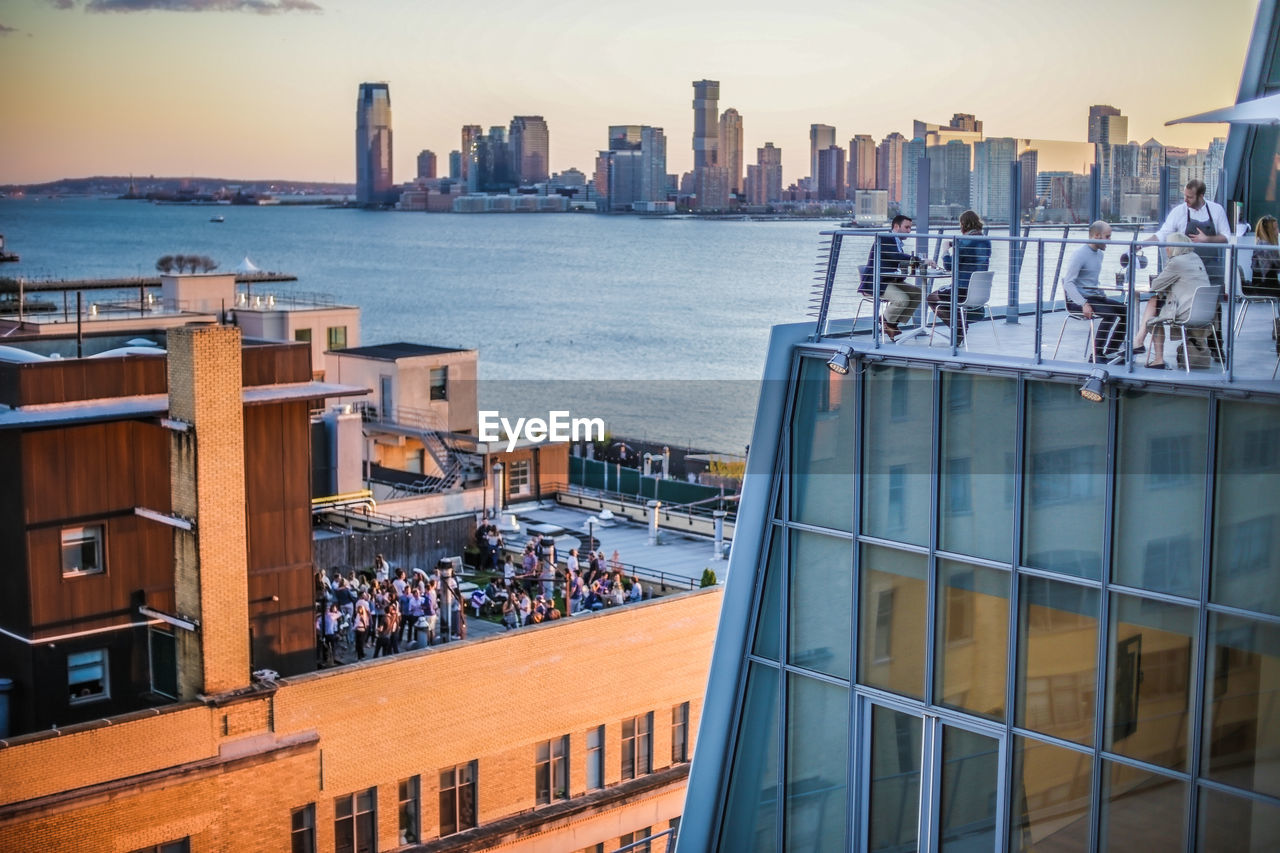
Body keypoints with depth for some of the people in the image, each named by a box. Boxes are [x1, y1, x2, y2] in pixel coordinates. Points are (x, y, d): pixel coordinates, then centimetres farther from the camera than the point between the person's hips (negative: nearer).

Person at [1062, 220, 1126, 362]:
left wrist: (1103, 296, 10)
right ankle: (1097, 355, -21)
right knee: (1109, 313, -29)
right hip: (1076, 301, -9)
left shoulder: (1099, 254, 16)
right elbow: (1068, 283, -20)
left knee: (1125, 310, -4)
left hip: (1094, 297, 9)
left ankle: (1110, 352, 1)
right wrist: (1084, 304, -29)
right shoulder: (1079, 254, -14)